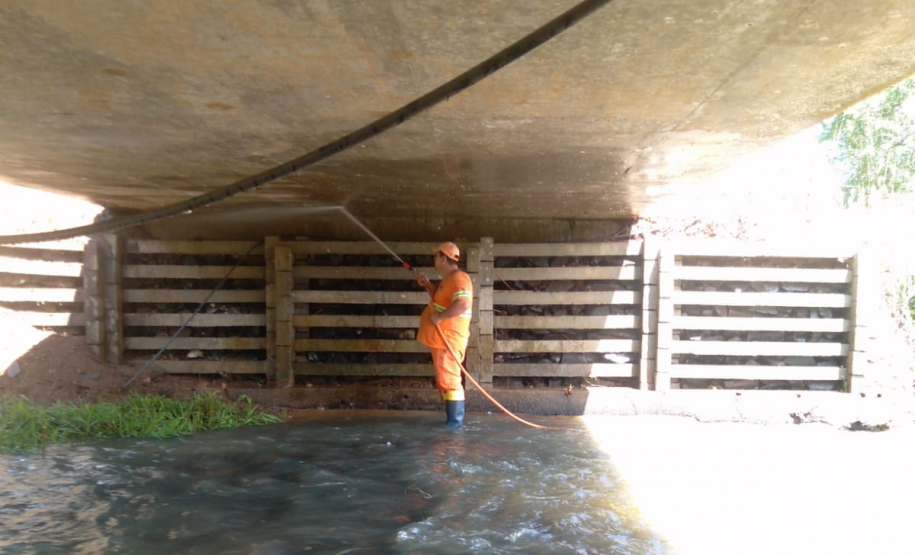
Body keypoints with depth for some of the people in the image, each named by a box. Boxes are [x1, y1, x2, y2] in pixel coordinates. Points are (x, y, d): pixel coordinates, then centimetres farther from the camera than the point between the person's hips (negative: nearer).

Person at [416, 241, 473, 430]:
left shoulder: (458, 278, -17)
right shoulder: (448, 279, 16)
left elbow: (463, 304, -32)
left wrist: (439, 317, -25)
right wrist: (428, 286, 20)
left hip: (448, 341, -11)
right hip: (441, 341, 11)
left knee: (448, 380, -7)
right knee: (443, 381, 15)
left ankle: (456, 422, -1)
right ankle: (452, 419, 23)